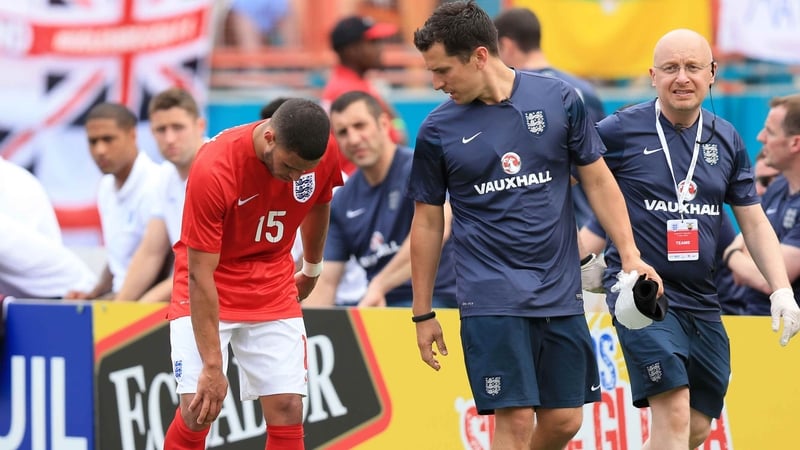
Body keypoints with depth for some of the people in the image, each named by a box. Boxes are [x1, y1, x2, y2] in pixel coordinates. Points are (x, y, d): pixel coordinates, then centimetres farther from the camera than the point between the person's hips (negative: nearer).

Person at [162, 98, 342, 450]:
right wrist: (212, 366, -28)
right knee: (197, 411, -15)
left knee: (287, 408, -7)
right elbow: (200, 275, -27)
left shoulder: (324, 156, -15)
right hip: (207, 293, -4)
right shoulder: (212, 169, -30)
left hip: (274, 289, 4)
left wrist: (312, 270, 26)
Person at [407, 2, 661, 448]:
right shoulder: (438, 130, -1)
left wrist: (631, 255, -2)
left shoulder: (560, 99, 0)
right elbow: (428, 221, 7)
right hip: (491, 298, -2)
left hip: (561, 293, 2)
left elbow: (598, 180, 7)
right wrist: (423, 313, 8)